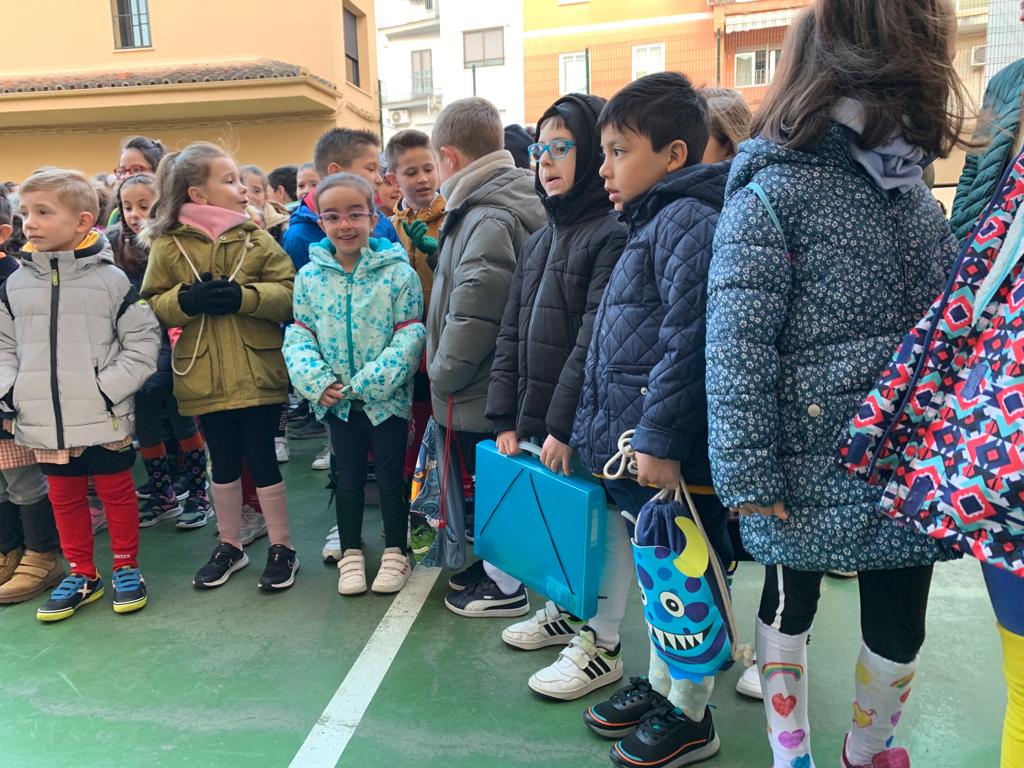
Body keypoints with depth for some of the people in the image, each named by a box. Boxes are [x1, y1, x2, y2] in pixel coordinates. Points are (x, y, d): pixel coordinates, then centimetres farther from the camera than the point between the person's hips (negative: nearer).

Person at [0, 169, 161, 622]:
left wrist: (109, 388, -15)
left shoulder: (111, 280, -9)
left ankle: (126, 567, 29)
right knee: (65, 498, 17)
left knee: (117, 493, 11)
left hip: (105, 419, -4)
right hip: (43, 421, 4)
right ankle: (82, 574, 33)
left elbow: (143, 341, -7)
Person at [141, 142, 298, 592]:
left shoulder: (256, 238, 1)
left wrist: (244, 296, -19)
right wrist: (186, 300, -17)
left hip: (258, 373, -1)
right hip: (204, 376, 1)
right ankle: (229, 545, 31)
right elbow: (150, 305, 1)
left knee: (261, 458, 5)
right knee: (223, 462, 14)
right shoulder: (168, 245, 1)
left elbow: (290, 293, -6)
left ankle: (281, 547, 20)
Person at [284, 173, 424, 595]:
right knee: (348, 477, 16)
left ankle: (395, 554, 28)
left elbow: (409, 335, -12)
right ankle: (351, 554, 32)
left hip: (387, 398, -2)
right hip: (337, 400, 3)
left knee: (391, 477, 10)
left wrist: (373, 381, -20)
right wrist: (316, 380, -15)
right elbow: (298, 335, 1)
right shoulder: (309, 276, -1)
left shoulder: (398, 272, -10)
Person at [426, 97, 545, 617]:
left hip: (477, 395, -9)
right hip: (494, 386, 9)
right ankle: (492, 565, 39)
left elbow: (474, 310, -27)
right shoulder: (504, 205, 9)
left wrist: (443, 372, -13)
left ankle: (505, 586, 24)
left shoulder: (489, 219, -21)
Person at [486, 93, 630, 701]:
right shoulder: (538, 242, 14)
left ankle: (600, 644, 22)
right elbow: (513, 334, 12)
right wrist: (509, 417, 7)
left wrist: (564, 424, -19)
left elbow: (596, 342, -19)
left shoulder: (614, 236, -12)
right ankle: (565, 612, 39)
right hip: (537, 422, 8)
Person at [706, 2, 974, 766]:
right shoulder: (774, 193, -14)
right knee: (789, 606, 15)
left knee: (899, 622, 17)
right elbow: (736, 345, -17)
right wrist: (748, 474, -18)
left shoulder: (913, 189, 8)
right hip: (810, 469, -6)